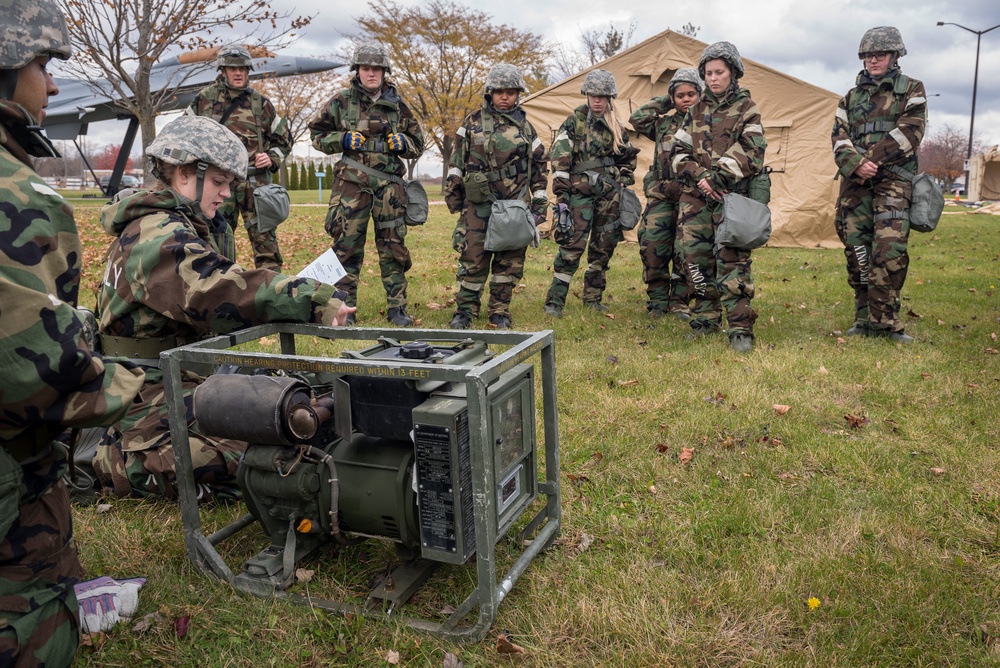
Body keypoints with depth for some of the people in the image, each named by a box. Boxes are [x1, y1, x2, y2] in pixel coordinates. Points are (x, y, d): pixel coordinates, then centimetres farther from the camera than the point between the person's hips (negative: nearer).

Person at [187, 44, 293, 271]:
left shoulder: (260, 102, 7)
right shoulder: (204, 99, 7)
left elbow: (283, 138, 14)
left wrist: (272, 158, -3)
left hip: (255, 181, -1)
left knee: (264, 237, -4)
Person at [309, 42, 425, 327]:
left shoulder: (398, 105, 12)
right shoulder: (341, 102, 6)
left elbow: (418, 145, 17)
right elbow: (317, 134, 11)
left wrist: (402, 142, -5)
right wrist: (342, 140, -7)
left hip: (389, 185, 2)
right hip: (351, 184, -1)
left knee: (393, 246, 3)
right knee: (347, 245, 0)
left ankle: (397, 307, 12)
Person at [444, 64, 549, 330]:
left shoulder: (525, 127, 9)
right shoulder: (473, 122, 6)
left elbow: (540, 165, 12)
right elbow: (457, 160, 9)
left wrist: (540, 203, 7)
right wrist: (452, 192, 6)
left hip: (515, 205, 1)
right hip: (478, 202, -1)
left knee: (510, 259, 4)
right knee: (472, 257, -1)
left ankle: (500, 311, 15)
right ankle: (465, 309, 11)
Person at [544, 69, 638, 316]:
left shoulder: (616, 126, 12)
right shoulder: (573, 123, -2)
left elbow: (629, 156, 26)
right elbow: (559, 162, -8)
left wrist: (623, 181, 13)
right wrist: (561, 197, -15)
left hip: (609, 195, 5)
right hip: (580, 193, -5)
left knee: (603, 247, 8)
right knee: (572, 245, -12)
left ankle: (593, 297, 21)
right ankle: (554, 300, -8)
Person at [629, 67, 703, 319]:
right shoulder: (665, 122, 13)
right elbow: (636, 119, 9)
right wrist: (663, 102, 10)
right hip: (661, 196, 2)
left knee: (685, 252, 0)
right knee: (652, 247, -3)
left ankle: (679, 301, 14)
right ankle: (657, 301, 11)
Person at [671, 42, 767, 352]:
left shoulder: (746, 108, 5)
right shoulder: (696, 110, 17)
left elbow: (752, 153, -6)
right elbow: (678, 153, 10)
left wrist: (718, 177, -15)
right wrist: (698, 177, -7)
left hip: (730, 197, -4)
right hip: (694, 197, 5)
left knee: (732, 260, -12)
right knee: (696, 259, 5)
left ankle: (741, 328, -8)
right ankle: (705, 319, 19)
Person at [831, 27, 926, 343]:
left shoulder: (912, 90, 12)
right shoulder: (851, 97, 21)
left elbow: (909, 133, -3)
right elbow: (840, 138, 7)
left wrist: (872, 160, -13)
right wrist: (856, 164, -13)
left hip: (893, 180, -3)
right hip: (854, 183, 4)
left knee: (889, 251, -16)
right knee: (857, 252, 1)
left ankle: (884, 321, -8)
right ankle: (864, 320, 10)